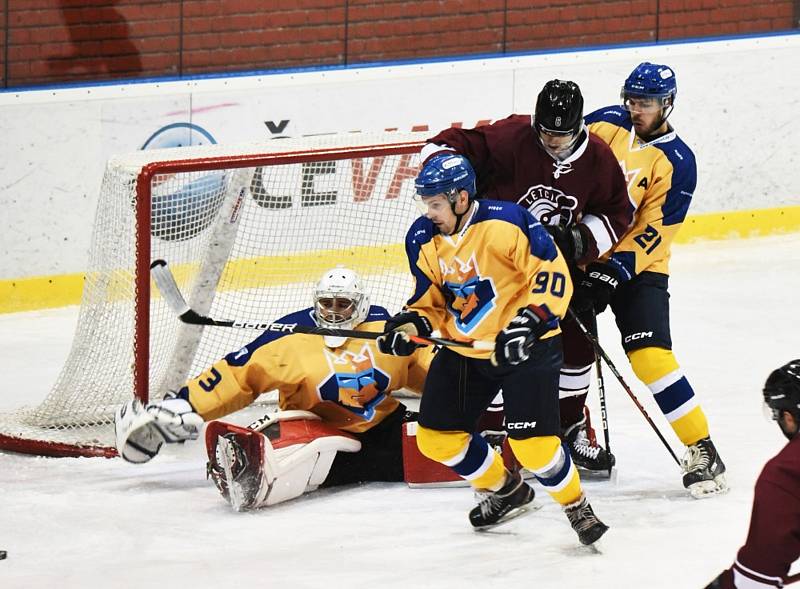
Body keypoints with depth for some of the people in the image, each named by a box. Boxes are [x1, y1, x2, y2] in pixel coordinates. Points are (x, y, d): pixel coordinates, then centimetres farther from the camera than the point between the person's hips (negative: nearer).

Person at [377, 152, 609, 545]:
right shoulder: (422, 240, -1)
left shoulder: (504, 223, -22)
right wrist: (410, 325, -10)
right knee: (436, 437, 6)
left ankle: (577, 507, 10)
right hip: (463, 350, 7)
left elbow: (554, 273, -21)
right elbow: (430, 299, 10)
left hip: (526, 346, -7)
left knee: (531, 442, -17)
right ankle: (506, 491, 29)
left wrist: (529, 322, -30)